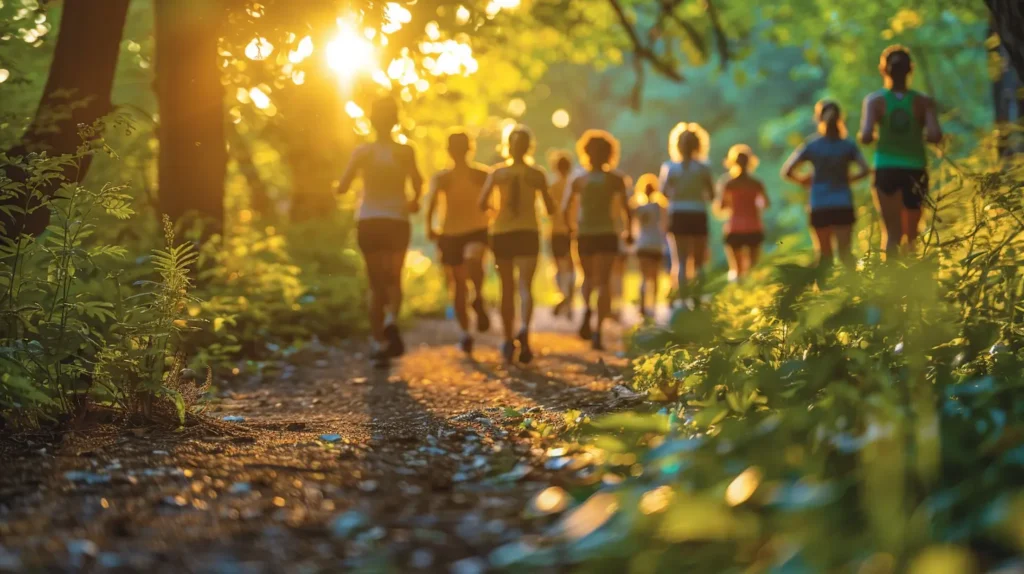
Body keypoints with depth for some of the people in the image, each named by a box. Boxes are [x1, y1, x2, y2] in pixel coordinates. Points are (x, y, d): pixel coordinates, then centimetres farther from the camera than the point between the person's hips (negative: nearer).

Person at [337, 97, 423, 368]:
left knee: (376, 284, 10)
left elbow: (342, 187, -9)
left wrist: (340, 184, 14)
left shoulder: (363, 151, -1)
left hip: (368, 222, 1)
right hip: (396, 221, -1)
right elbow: (417, 182, -16)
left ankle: (379, 343, 3)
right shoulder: (404, 151, -2)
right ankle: (391, 320, -16)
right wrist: (415, 201, 4)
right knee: (394, 279, 14)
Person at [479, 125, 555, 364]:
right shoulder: (537, 175, 0)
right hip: (528, 233, -1)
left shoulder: (497, 173, 0)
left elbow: (482, 203, -8)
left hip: (501, 233, 1)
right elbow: (550, 209, 3)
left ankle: (508, 340, 15)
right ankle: (524, 329, -34)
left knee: (507, 289, 10)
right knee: (525, 286, -7)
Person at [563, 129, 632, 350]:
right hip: (606, 234, -2)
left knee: (588, 277, 21)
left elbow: (565, 208, -1)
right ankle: (598, 330, -16)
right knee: (603, 281, -1)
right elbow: (625, 208, -8)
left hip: (584, 234, 2)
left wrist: (569, 228, 15)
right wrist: (629, 230, 6)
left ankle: (587, 308, -12)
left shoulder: (579, 181, 4)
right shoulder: (615, 179, -1)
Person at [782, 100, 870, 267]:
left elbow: (787, 171, -5)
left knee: (824, 253, 9)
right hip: (844, 205, 0)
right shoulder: (848, 146, 4)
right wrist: (848, 178, 10)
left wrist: (802, 180, 13)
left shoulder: (811, 146, 1)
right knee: (845, 251, -3)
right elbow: (865, 170, -8)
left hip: (819, 207, 0)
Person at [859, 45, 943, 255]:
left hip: (886, 170, -1)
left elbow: (866, 137, -18)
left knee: (891, 232, -2)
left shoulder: (874, 101, -6)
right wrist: (920, 136, 6)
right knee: (911, 233, 18)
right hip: (915, 170, 1)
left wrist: (876, 136, 5)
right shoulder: (923, 102, -4)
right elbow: (935, 136, -16)